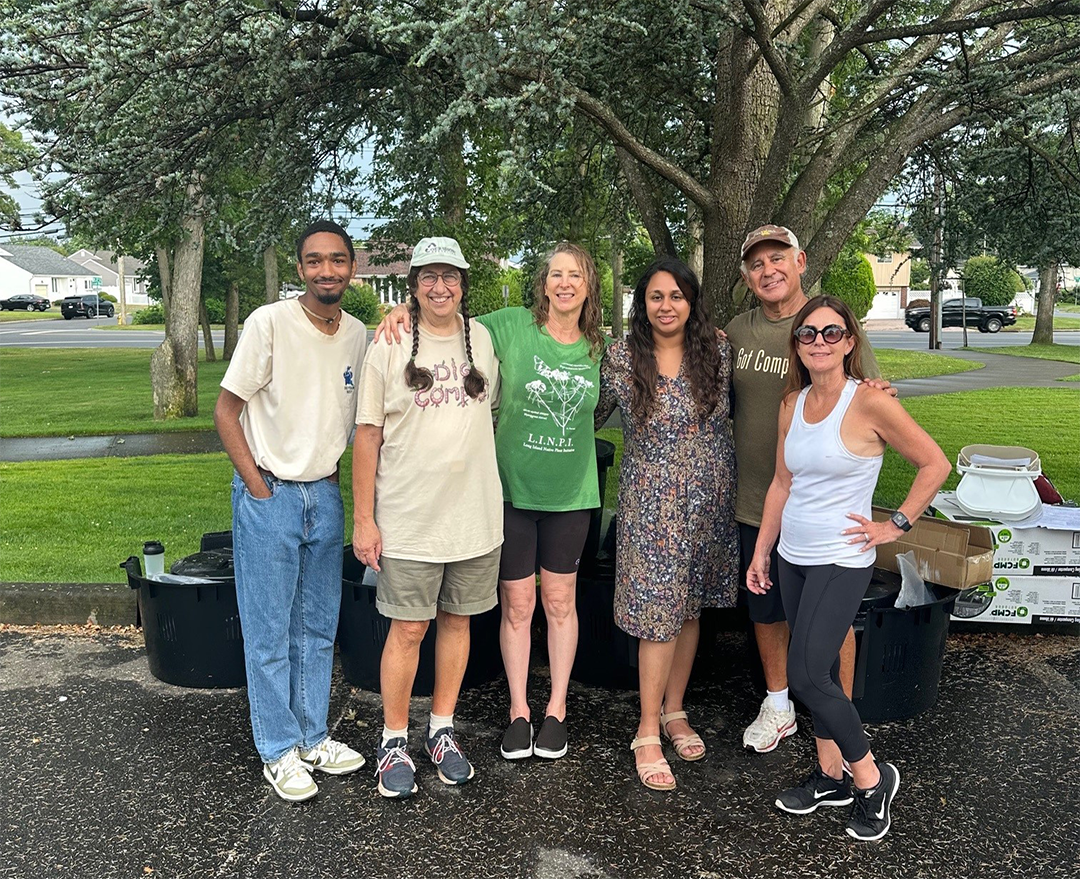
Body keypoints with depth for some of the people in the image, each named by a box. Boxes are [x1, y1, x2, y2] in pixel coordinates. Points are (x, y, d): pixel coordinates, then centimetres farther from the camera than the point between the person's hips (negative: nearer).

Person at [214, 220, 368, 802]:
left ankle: (312, 737, 30)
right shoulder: (270, 323, -13)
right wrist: (259, 487, -11)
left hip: (324, 495, 5)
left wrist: (331, 471, 7)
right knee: (269, 632, 4)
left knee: (318, 627, 15)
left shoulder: (358, 335, 3)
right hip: (268, 496, -5)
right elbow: (226, 411, -10)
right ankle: (279, 752, 19)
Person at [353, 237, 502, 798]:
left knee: (456, 620, 12)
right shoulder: (389, 347, -4)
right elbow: (368, 436, -3)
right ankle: (394, 741, 19)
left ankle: (442, 730, 28)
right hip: (408, 519, -3)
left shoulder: (484, 339, 5)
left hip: (475, 514, 3)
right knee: (408, 628, 2)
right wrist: (364, 519, -6)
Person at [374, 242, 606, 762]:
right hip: (512, 486, -2)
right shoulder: (511, 326, -7)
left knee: (560, 600, 11)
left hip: (570, 492, 2)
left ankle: (556, 709, 27)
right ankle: (518, 710, 24)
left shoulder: (598, 349, 3)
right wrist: (406, 311, -17)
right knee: (516, 603, 7)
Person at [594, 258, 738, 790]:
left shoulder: (717, 352, 0)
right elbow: (593, 415, 7)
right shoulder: (621, 357, -5)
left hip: (709, 496, 3)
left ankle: (674, 711, 28)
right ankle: (648, 732, 8)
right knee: (659, 611, -4)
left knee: (690, 605, 12)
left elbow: (728, 413, 14)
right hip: (652, 500, -3)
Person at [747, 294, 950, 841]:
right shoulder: (792, 404, 4)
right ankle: (830, 775, 30)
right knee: (818, 670, 14)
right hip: (792, 558, 6)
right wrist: (761, 552, 12)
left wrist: (896, 525, -7)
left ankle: (871, 776, 13)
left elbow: (934, 464, -6)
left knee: (806, 674, -9)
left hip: (841, 561, -6)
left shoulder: (870, 403, -14)